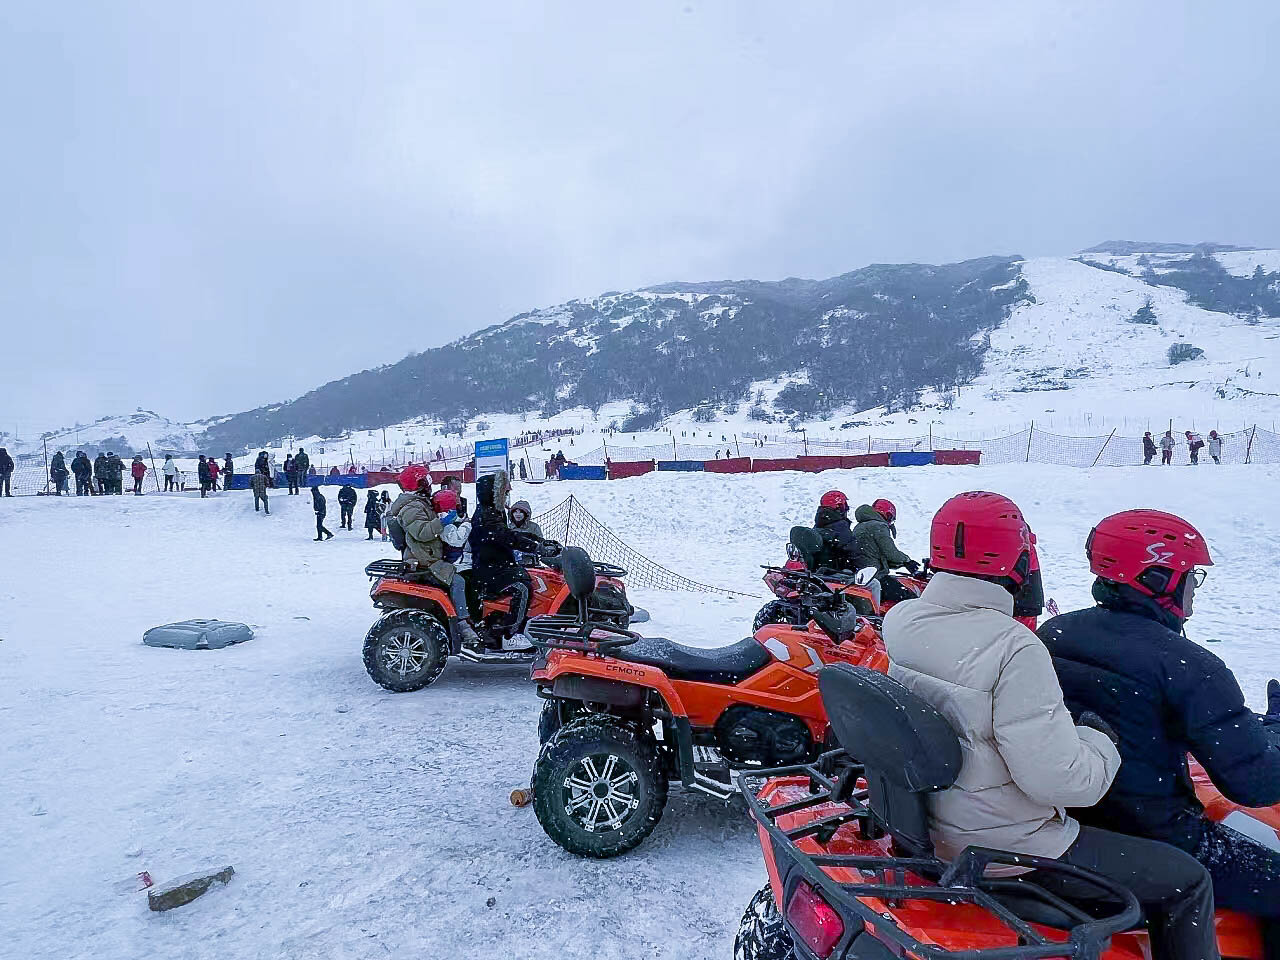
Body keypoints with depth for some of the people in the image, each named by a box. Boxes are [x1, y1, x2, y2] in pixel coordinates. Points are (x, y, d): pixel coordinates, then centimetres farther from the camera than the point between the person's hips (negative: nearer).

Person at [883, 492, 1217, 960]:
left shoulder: (900, 621, -5)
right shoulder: (1013, 648, -28)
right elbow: (1057, 777, -28)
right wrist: (1100, 741, -8)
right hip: (1008, 847, -8)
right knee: (1187, 879, 11)